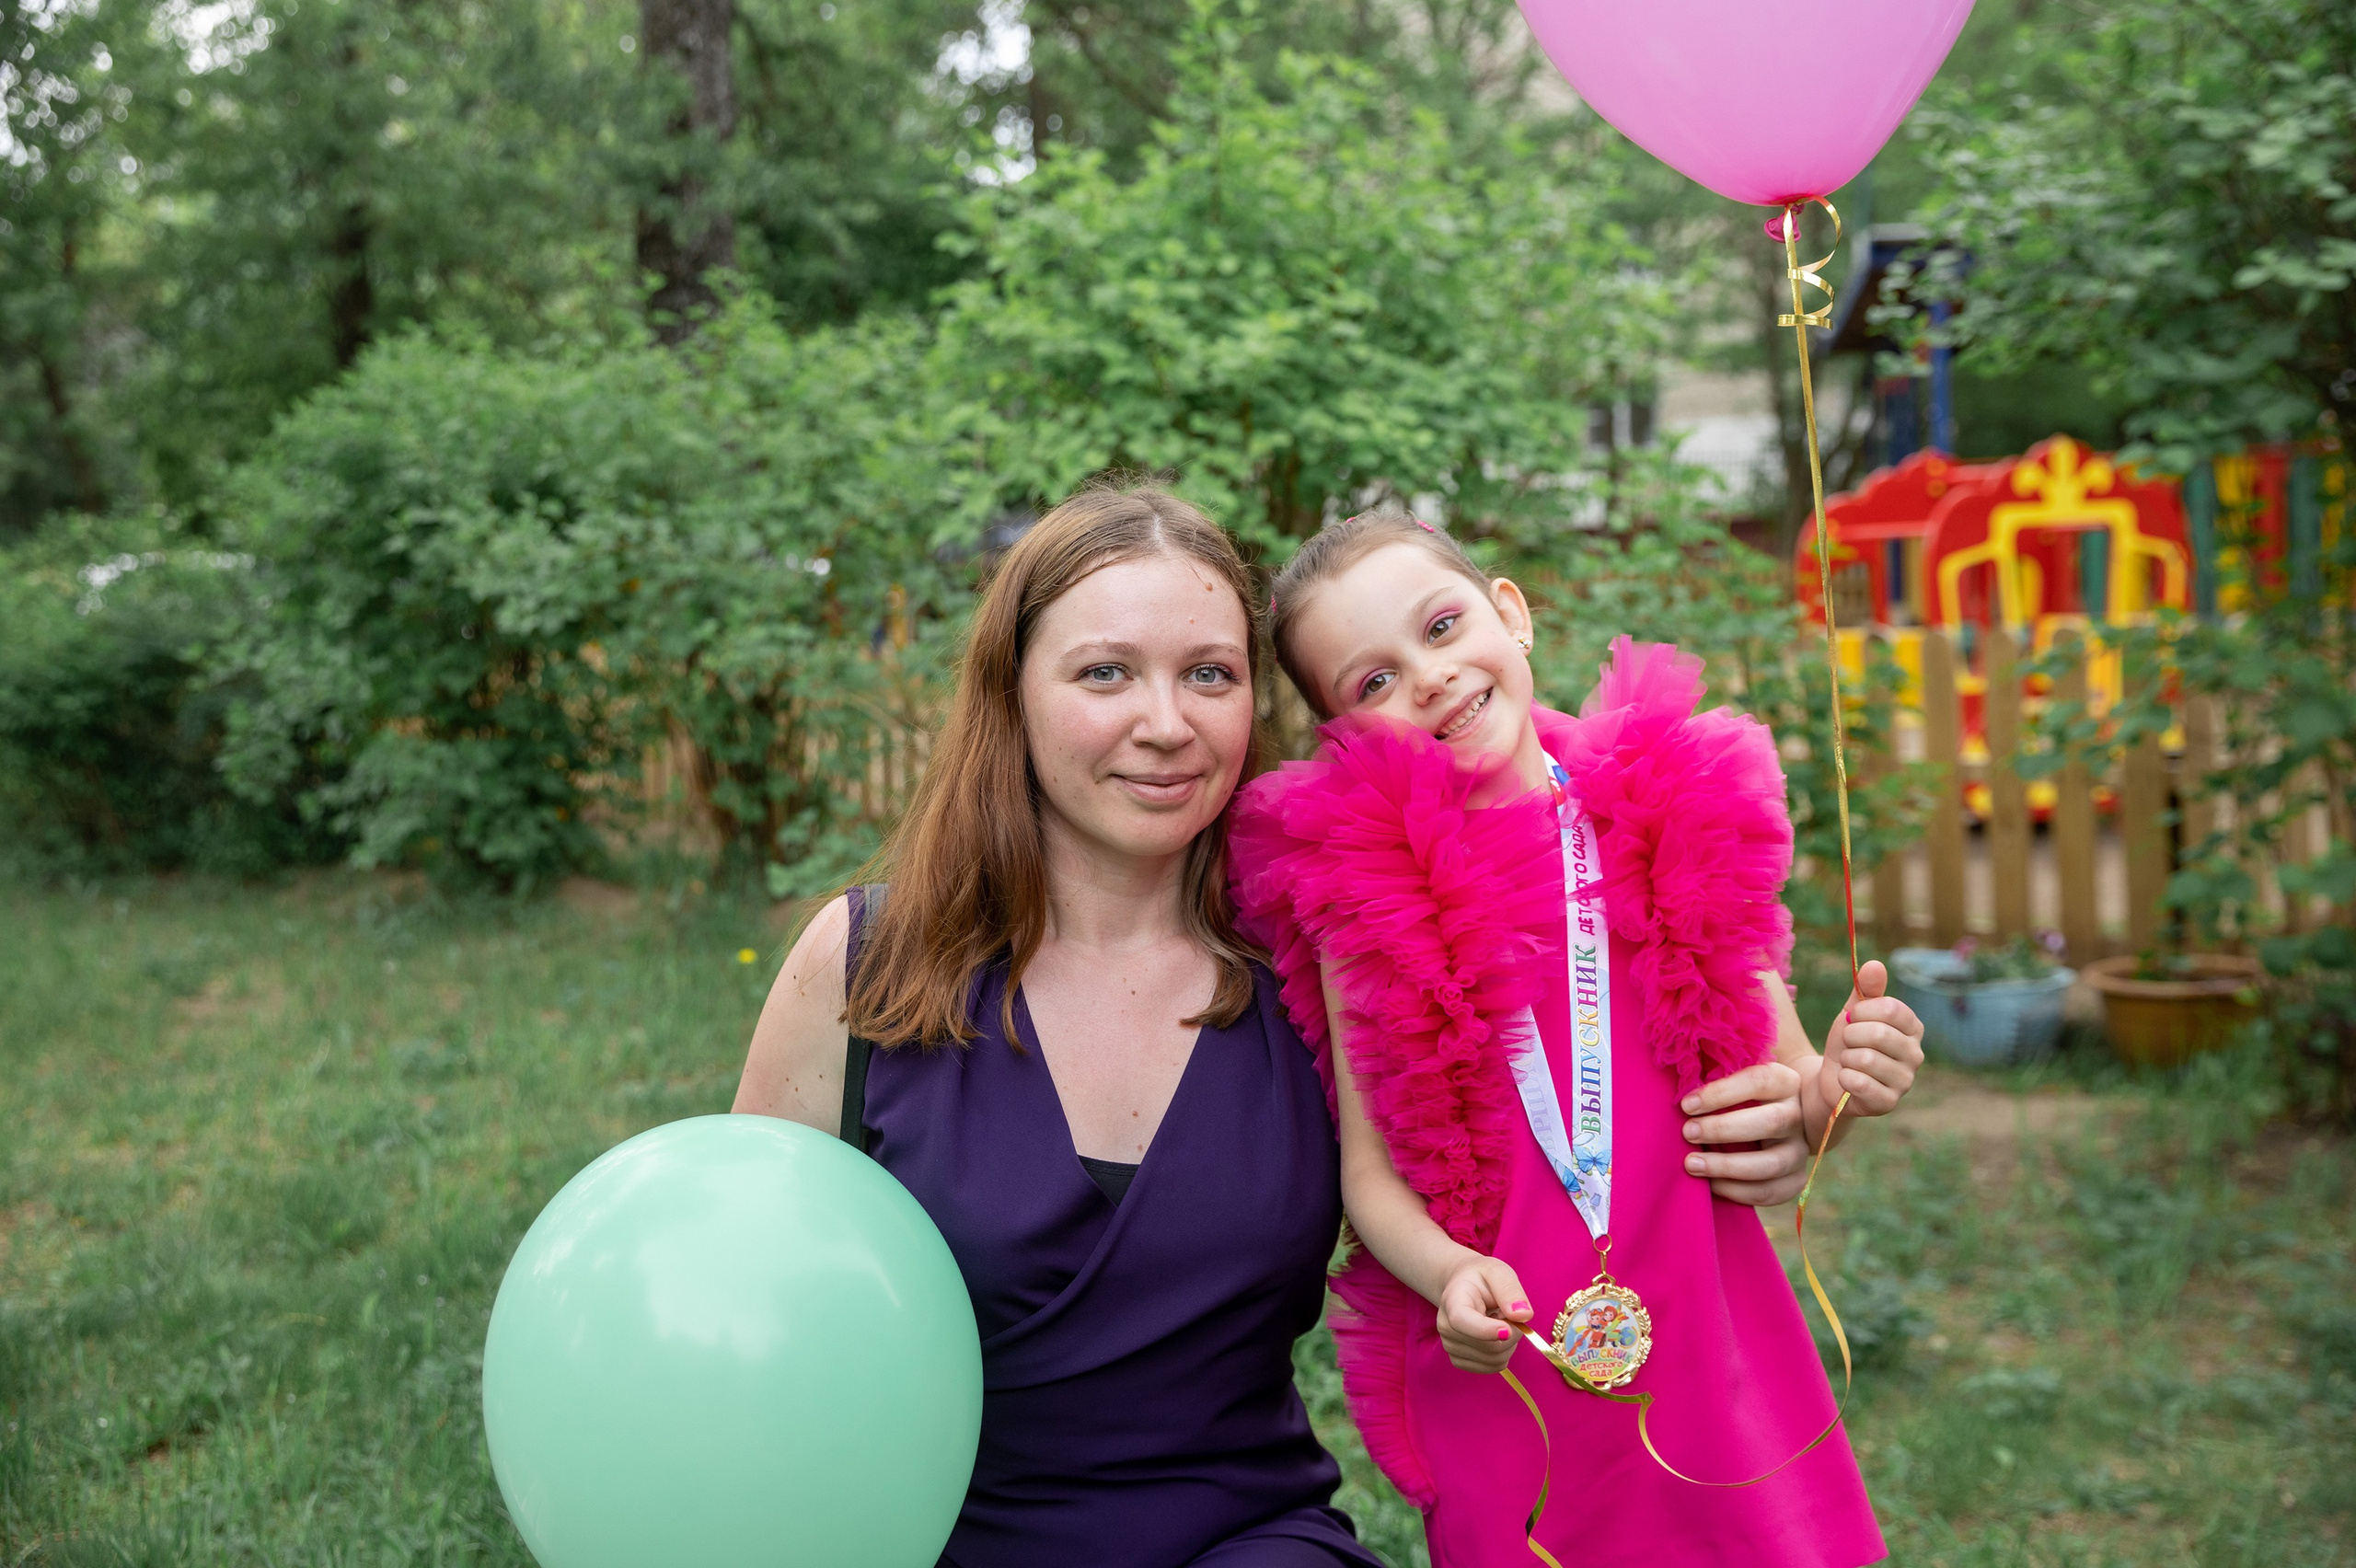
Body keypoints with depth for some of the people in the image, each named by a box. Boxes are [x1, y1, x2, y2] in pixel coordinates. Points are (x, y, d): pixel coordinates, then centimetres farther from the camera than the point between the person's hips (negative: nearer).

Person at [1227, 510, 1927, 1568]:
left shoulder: (1677, 814, -1)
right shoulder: (1358, 886, -5)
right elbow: (1370, 1168, -2)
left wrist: (1834, 1086, -13)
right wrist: (1450, 1274, -20)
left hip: (1717, 1361, 1)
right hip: (1503, 1390, -1)